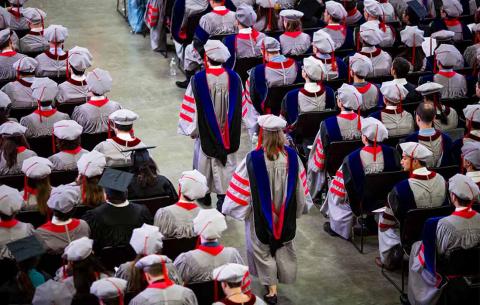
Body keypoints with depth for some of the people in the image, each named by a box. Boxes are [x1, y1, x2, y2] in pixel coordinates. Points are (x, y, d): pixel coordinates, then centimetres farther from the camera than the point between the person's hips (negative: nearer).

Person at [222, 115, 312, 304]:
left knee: (263, 249, 16)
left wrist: (230, 208, 0)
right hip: (286, 214, 3)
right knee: (284, 246, 24)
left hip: (261, 214, -3)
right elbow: (300, 187, -1)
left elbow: (240, 188, -16)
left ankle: (271, 289, 19)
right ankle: (284, 277, 41)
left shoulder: (253, 159, -25)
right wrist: (302, 206, 15)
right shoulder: (291, 156, -14)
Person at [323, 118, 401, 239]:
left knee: (333, 187, 24)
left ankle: (337, 227, 28)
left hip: (361, 201, -3)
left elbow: (339, 189, -14)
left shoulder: (351, 158, -26)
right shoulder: (392, 153, -18)